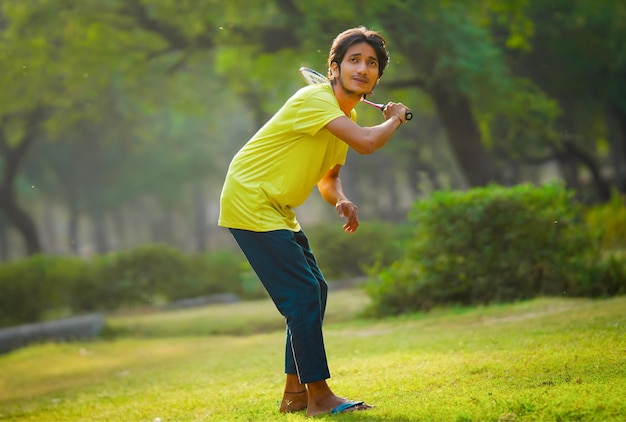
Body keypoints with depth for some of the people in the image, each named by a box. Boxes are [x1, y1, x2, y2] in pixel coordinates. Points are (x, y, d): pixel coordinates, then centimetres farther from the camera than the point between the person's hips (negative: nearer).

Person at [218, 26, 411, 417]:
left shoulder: (345, 114, 9)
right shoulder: (315, 99, -21)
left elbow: (328, 176, 16)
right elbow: (365, 143, -34)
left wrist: (341, 200, -7)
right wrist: (395, 119, -13)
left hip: (276, 209, 10)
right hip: (249, 201, -10)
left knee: (314, 291, 12)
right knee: (302, 294, -13)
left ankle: (295, 392, 20)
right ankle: (319, 395, -7)